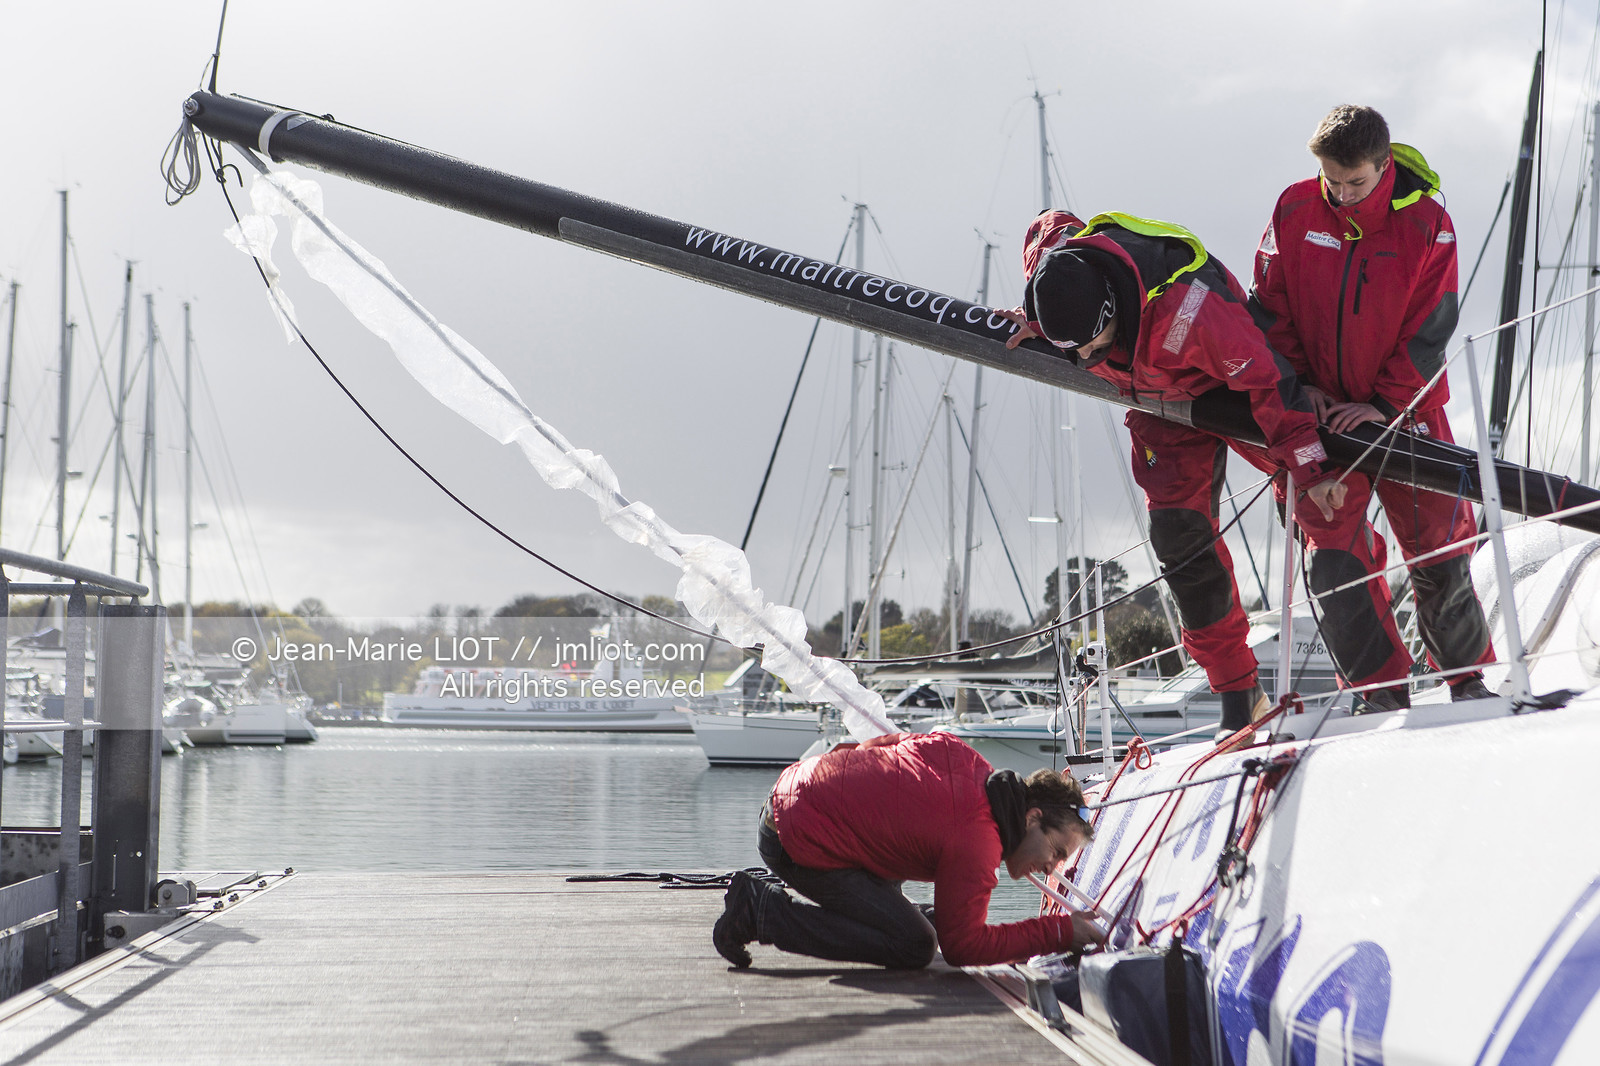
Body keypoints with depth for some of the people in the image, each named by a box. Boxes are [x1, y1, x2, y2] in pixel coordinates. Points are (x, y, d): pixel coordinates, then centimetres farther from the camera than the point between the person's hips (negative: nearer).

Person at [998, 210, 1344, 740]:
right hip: (1162, 405, 4)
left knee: (1328, 506, 3)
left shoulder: (1185, 309, -45)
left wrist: (1309, 465, -31)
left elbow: (1266, 378, -34)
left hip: (1232, 385, -4)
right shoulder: (1053, 255, -28)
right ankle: (1239, 696, -2)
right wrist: (1035, 318, -2)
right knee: (1180, 533, -8)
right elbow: (1051, 223, -1)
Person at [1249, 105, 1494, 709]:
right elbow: (1268, 308, 3)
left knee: (1439, 552, 2)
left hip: (1403, 410, -1)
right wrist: (1295, 386, -6)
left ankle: (1467, 677, 21)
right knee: (1334, 557, -6)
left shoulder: (1427, 224, -10)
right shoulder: (1295, 210, -5)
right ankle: (1383, 691, 3)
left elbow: (1430, 331, -8)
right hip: (1319, 411, 1)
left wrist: (1384, 404, -15)